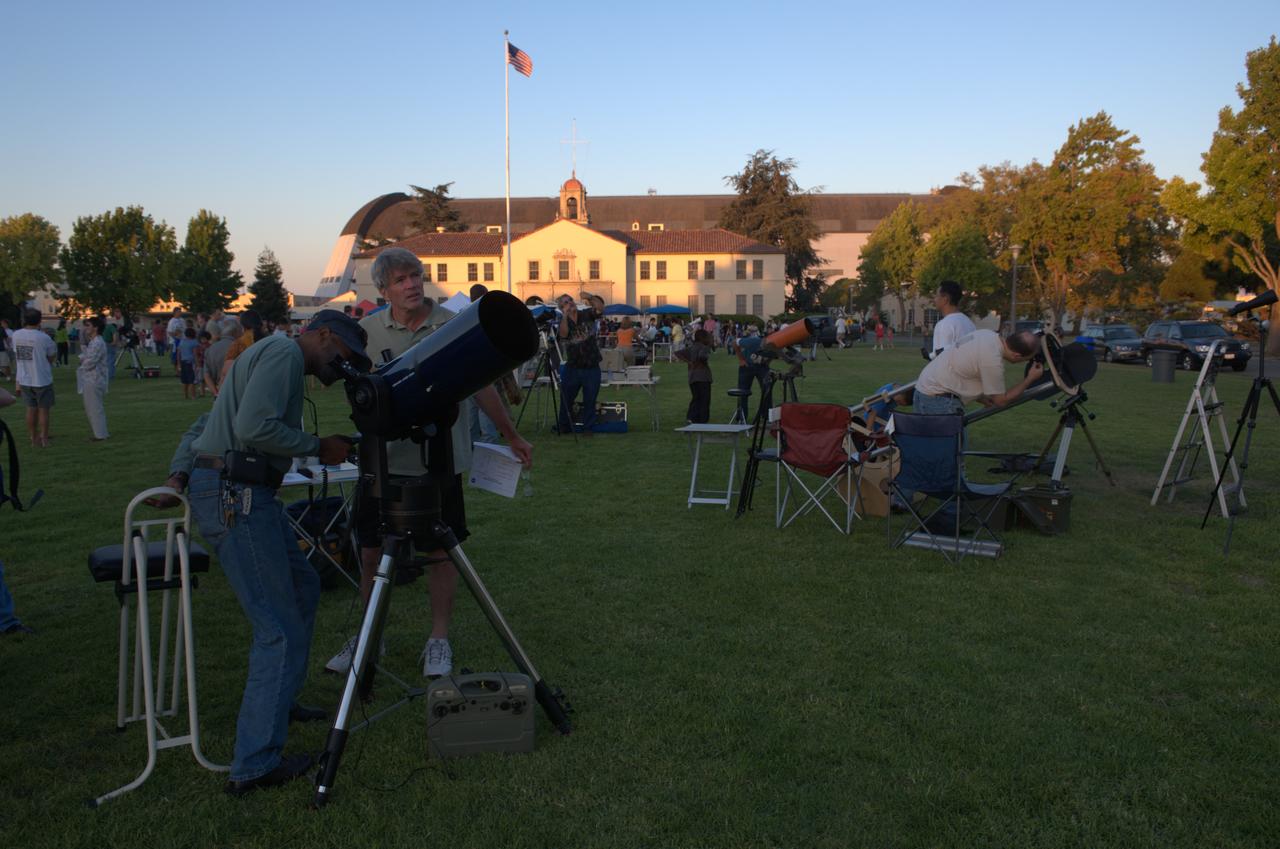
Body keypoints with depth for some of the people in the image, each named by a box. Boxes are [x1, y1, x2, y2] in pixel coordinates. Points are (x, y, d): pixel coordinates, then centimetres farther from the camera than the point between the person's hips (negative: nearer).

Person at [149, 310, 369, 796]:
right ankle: (256, 765, -5)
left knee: (302, 588, 21)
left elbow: (202, 426, 21)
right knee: (280, 629, -9)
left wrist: (178, 475, 8)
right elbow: (254, 428, -23)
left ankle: (281, 701, 34)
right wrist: (318, 448, -11)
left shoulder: (273, 357, 24)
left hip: (243, 493, 11)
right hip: (234, 495, -11)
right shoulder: (284, 354, -8)